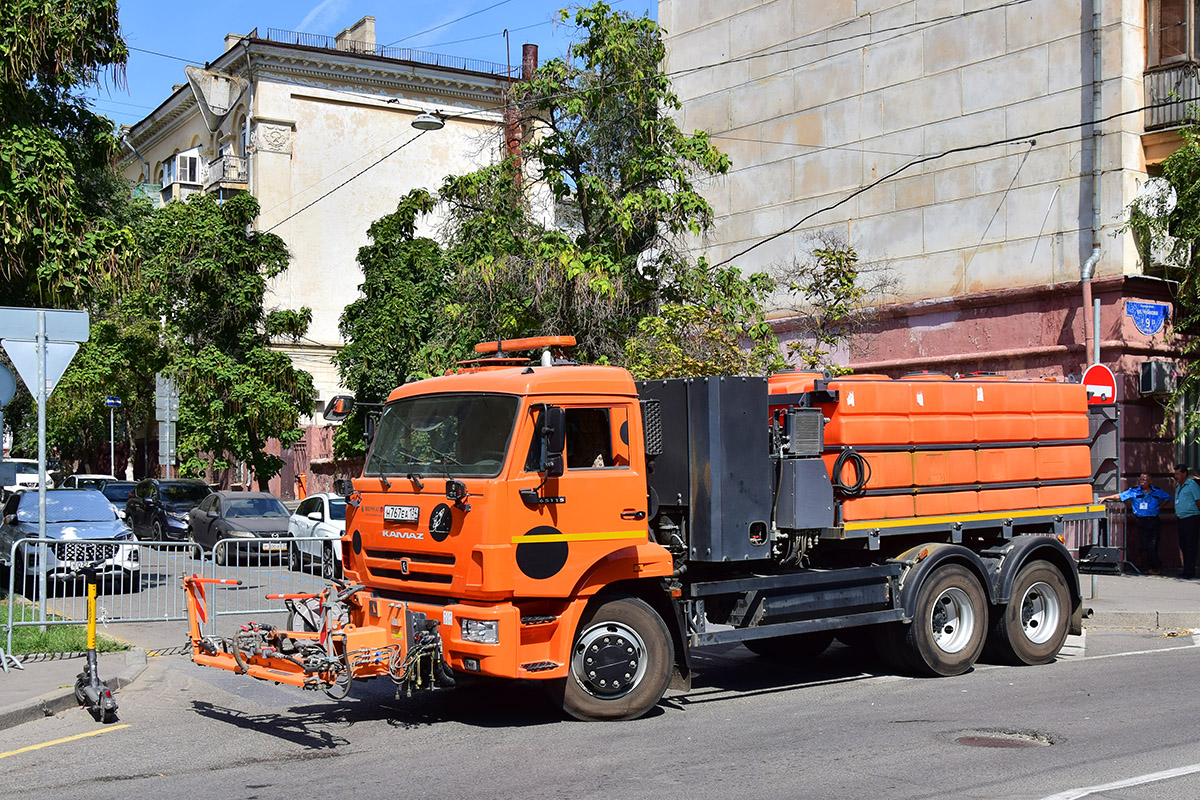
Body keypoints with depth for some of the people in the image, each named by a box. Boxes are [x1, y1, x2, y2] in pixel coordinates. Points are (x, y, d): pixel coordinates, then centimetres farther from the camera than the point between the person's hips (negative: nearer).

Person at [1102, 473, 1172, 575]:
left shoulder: (1157, 491, 7)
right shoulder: (1134, 491, 4)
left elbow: (1168, 498, 22)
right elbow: (1119, 496, 4)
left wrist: (1159, 507, 11)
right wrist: (1106, 498, -2)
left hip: (1154, 521, 0)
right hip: (1141, 522, 0)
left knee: (1153, 546, -6)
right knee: (1145, 546, -1)